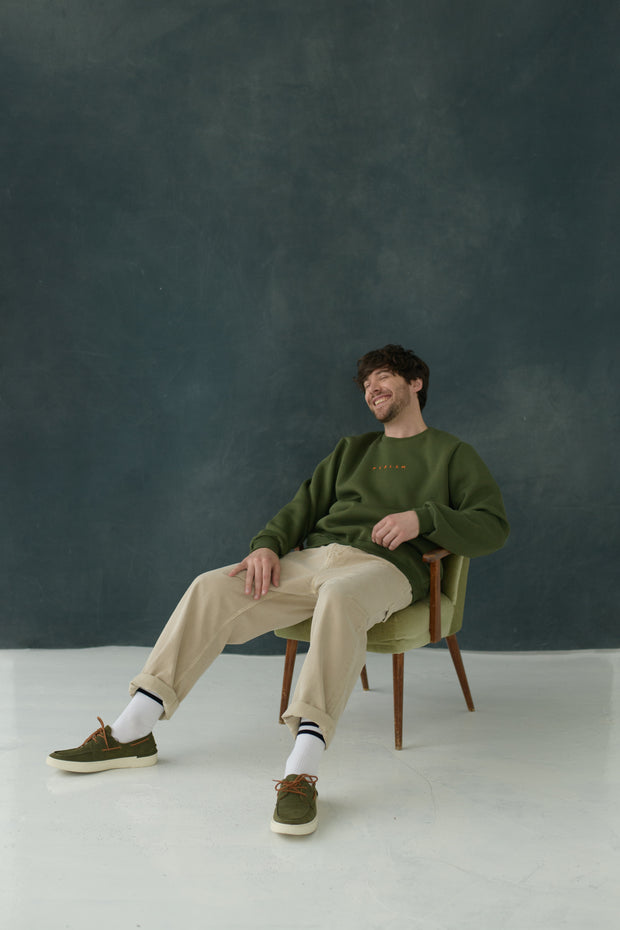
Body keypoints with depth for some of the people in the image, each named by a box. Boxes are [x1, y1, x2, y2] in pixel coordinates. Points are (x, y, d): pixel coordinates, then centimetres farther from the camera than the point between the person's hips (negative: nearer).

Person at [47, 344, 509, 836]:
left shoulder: (452, 454, 14)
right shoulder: (351, 450, 29)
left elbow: (493, 526, 2)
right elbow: (303, 507, 22)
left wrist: (422, 517, -14)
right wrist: (267, 545, 0)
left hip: (385, 567, -5)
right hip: (314, 556, 6)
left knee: (340, 597, -41)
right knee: (213, 588, -15)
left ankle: (302, 774, -47)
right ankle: (132, 734, -12)